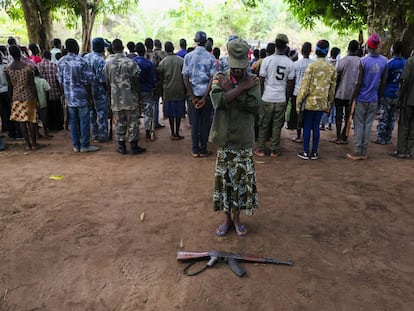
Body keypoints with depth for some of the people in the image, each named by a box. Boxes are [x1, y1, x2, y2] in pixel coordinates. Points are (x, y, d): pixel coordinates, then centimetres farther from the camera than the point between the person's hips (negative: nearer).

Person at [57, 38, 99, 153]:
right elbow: (87, 82, -11)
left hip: (69, 97, 5)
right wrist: (90, 97, -4)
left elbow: (60, 81, 8)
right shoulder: (81, 62, -12)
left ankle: (76, 145, 16)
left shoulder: (61, 62, 4)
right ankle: (85, 145, 6)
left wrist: (65, 94, 18)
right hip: (82, 97, -5)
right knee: (84, 121, 2)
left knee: (72, 121, 10)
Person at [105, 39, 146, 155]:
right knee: (133, 122, 5)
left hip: (115, 98, 3)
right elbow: (135, 82, -8)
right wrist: (138, 95, 1)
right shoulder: (130, 62, -9)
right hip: (130, 97, -3)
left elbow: (107, 82, 8)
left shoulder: (108, 63, 1)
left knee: (119, 122, 11)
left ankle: (122, 147, 17)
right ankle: (134, 146, 9)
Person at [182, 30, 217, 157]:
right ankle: (203, 150, 13)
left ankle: (195, 150, 13)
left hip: (193, 94, 1)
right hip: (206, 94, -1)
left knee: (194, 123, 8)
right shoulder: (211, 58, -2)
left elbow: (185, 78, -4)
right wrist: (204, 98, -7)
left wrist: (193, 97, -3)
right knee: (205, 122, 7)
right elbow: (212, 79, -8)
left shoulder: (188, 56, 0)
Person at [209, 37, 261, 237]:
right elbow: (219, 101, -20)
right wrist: (241, 88, -17)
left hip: (244, 140, 0)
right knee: (224, 178, 8)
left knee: (242, 179, 7)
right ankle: (227, 217, 26)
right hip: (224, 138, 0)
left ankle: (236, 217, 27)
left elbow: (254, 105, -18)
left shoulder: (253, 80, 0)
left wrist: (230, 90, -15)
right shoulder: (220, 78, 0)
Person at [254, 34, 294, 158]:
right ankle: (274, 150, 15)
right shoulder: (290, 63, 0)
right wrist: (287, 98, 13)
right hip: (281, 99, 1)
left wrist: (261, 96, 7)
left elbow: (261, 80, -3)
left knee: (263, 125, 8)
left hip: (267, 98, -1)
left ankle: (260, 149, 14)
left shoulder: (267, 60, -5)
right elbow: (290, 83, 3)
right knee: (277, 126, 8)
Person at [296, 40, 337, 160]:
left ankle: (306, 153, 10)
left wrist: (298, 102, -6)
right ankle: (314, 153, 17)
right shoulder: (332, 68, 4)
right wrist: (329, 104, 17)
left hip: (310, 102, -4)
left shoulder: (312, 66, -10)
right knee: (316, 127, 11)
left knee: (307, 127, 5)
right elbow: (332, 88, 9)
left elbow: (304, 86, -12)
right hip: (322, 103, 4)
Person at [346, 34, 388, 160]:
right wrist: (379, 97, 16)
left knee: (359, 125, 2)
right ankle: (364, 153, 14)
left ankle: (356, 153, 4)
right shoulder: (384, 61, 2)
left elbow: (359, 82, -12)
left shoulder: (363, 60, -11)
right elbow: (383, 82, 5)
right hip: (373, 100, 4)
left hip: (361, 99, -3)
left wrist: (352, 98, -3)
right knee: (368, 125, 9)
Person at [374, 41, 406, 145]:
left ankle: (380, 138, 4)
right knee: (392, 118, 11)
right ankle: (388, 138, 18)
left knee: (383, 117, 1)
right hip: (398, 95, 5)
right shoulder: (405, 63, 5)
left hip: (387, 93, -5)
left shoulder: (390, 63, -13)